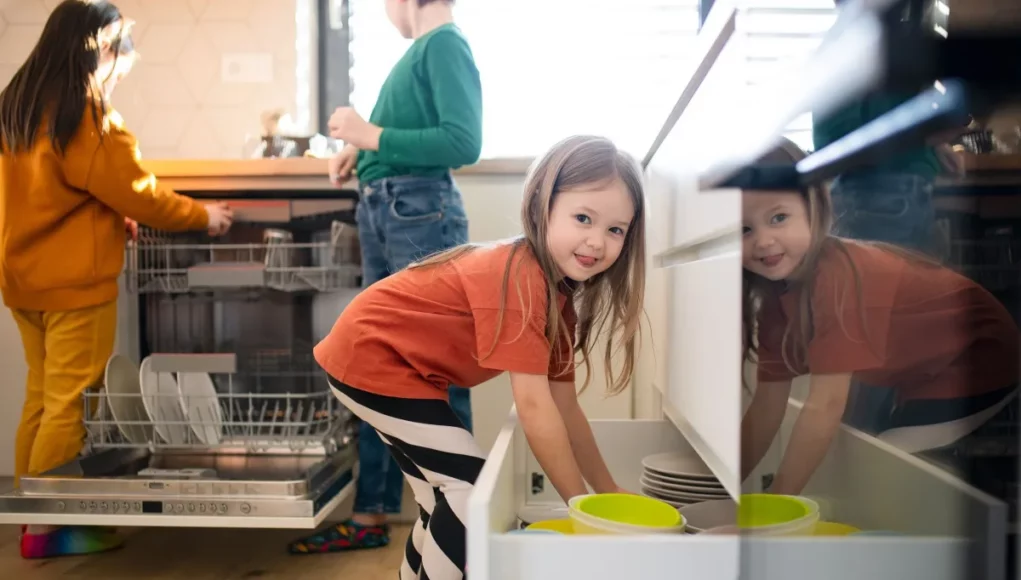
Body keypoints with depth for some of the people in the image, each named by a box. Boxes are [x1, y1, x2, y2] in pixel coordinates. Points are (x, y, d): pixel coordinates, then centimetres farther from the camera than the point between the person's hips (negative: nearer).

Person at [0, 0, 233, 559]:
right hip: (74, 282, -9)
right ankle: (47, 528, 8)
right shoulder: (87, 116, -16)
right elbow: (138, 192, -11)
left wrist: (114, 219, 15)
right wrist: (203, 215, 2)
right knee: (69, 405, 0)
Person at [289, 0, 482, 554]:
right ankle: (371, 516, 23)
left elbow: (464, 143, -19)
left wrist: (373, 136, -15)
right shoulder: (420, 50, 17)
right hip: (382, 214, 10)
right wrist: (361, 148, 8)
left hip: (421, 214, -10)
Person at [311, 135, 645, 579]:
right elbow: (534, 406, -28)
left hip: (394, 360, 10)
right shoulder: (520, 277, -28)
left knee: (451, 501, 17)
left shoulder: (558, 292, 1)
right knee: (474, 489, -12)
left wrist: (609, 492, 6)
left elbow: (564, 407, 5)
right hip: (369, 355, -10)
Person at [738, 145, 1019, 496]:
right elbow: (767, 404, -7)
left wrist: (776, 500, -34)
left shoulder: (839, 275, -34)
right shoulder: (773, 292, -9)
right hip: (918, 376, 8)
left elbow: (826, 405, -36)